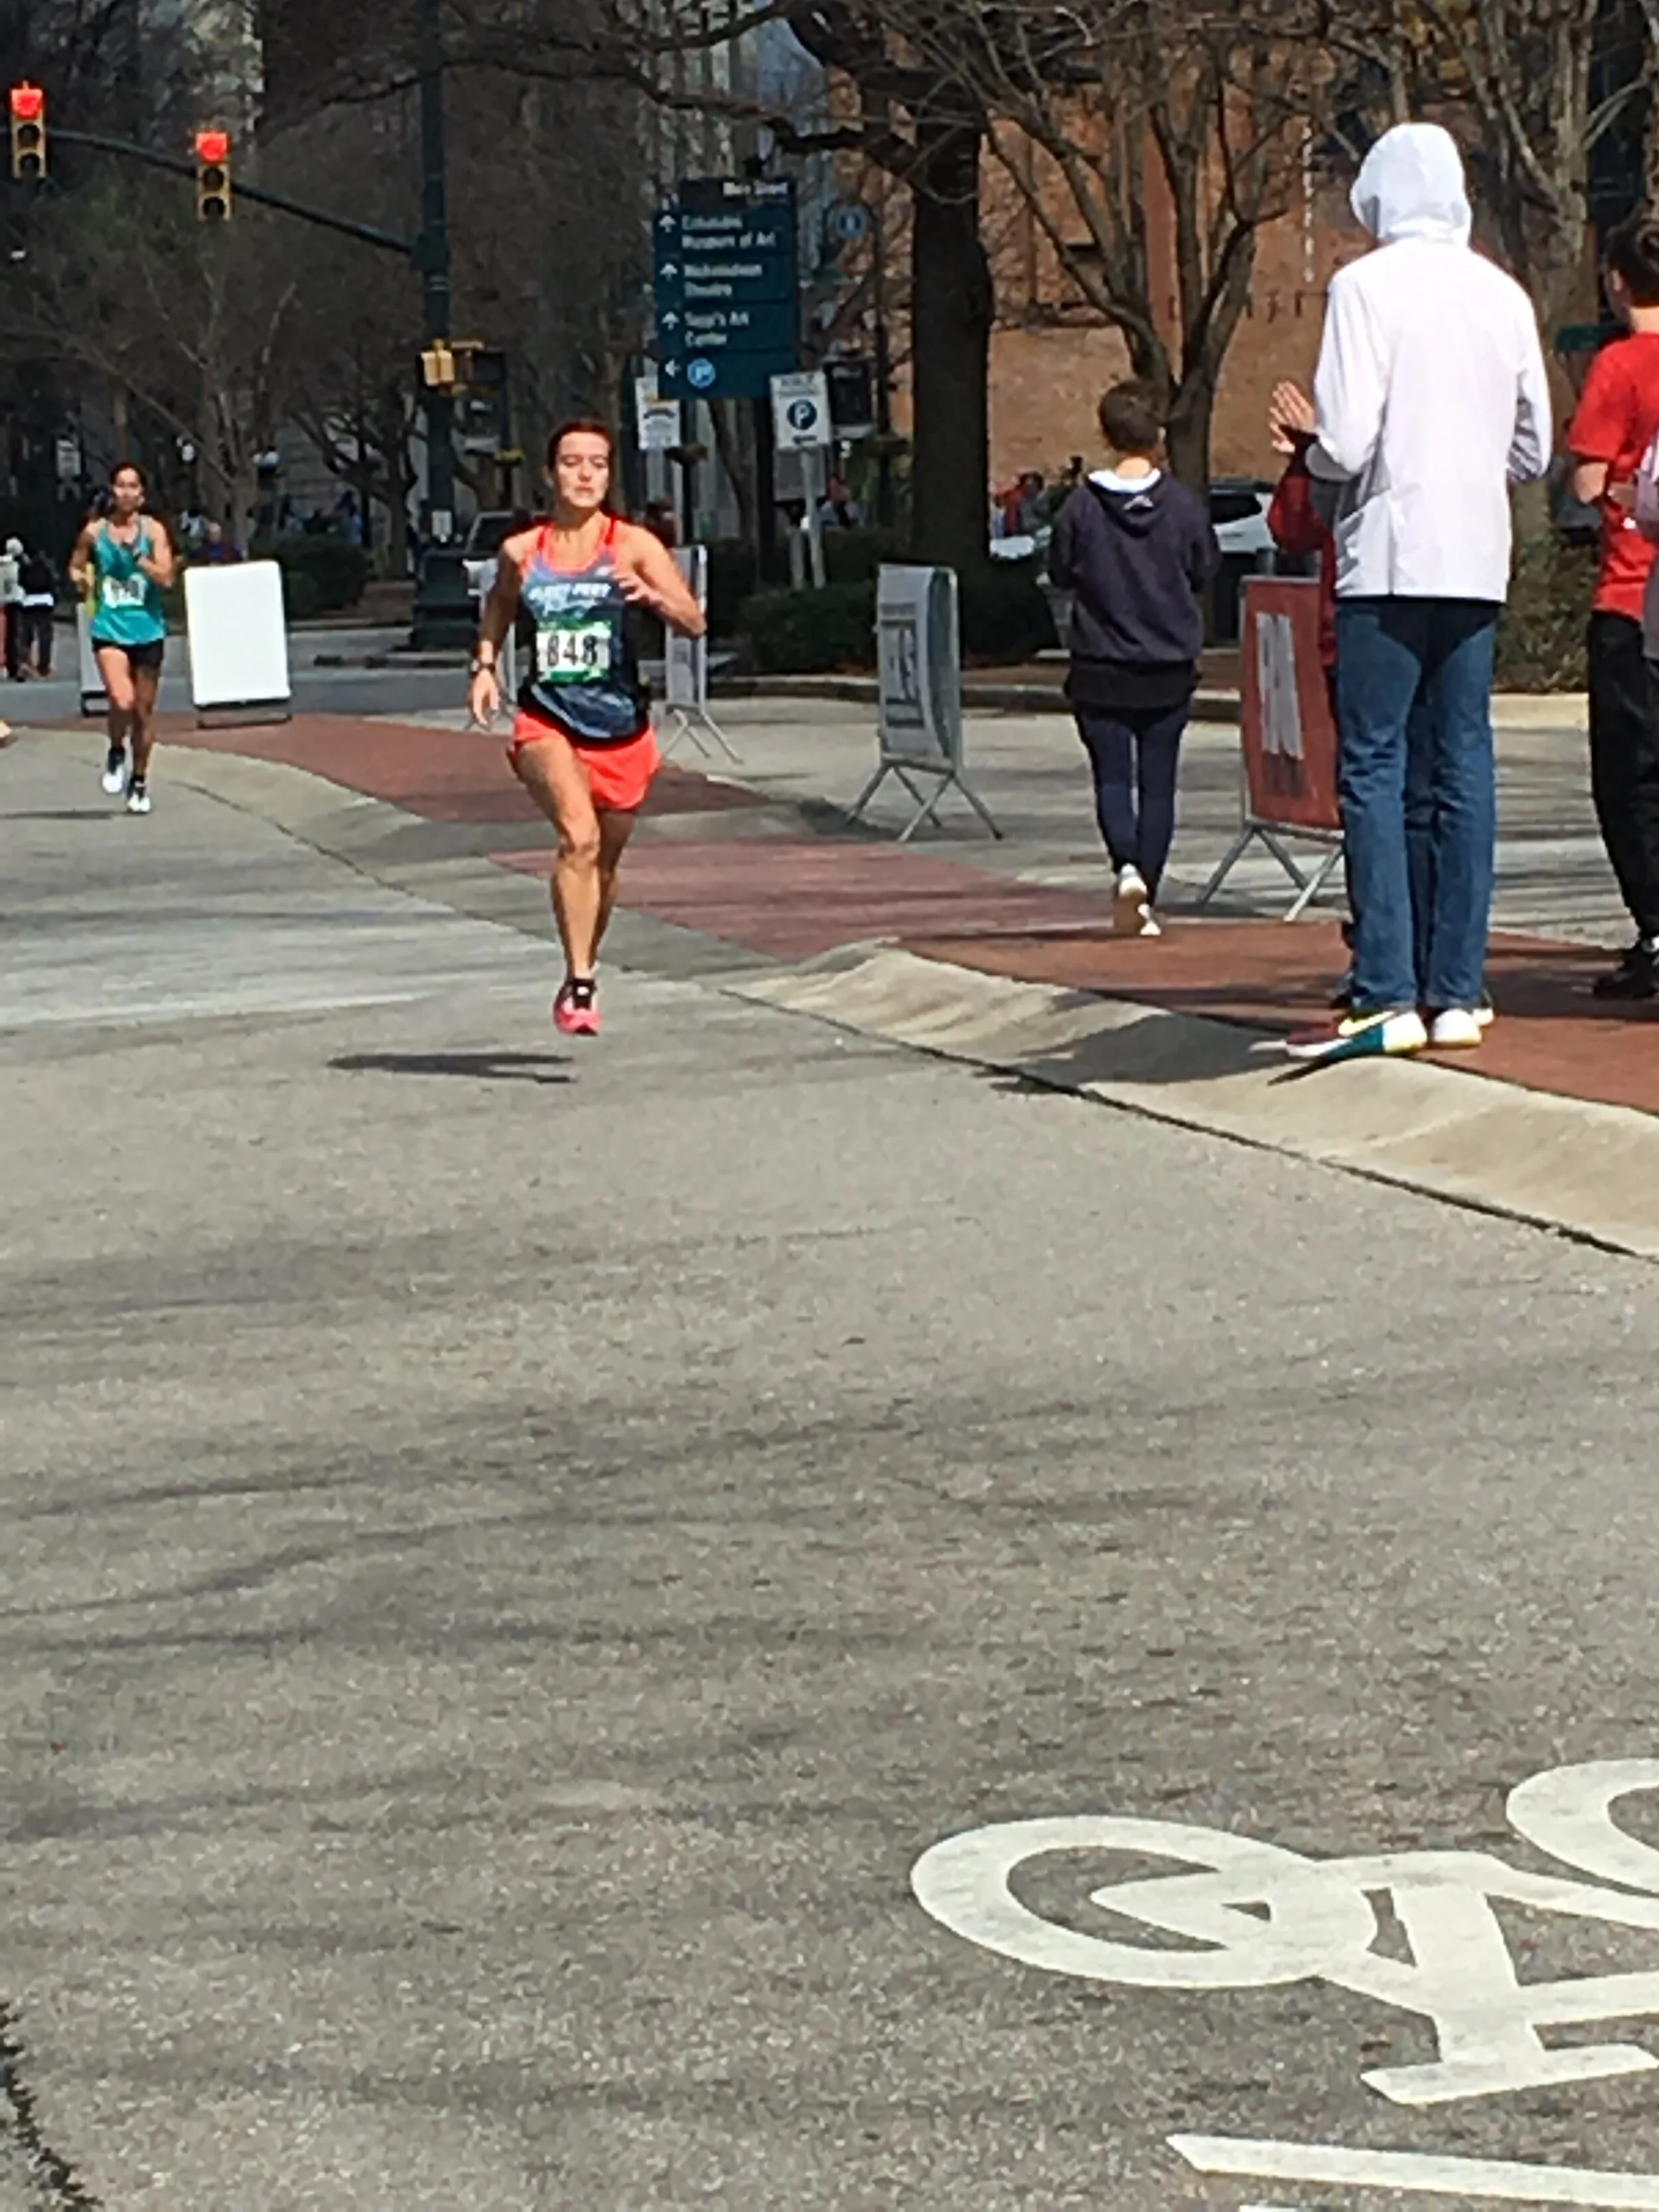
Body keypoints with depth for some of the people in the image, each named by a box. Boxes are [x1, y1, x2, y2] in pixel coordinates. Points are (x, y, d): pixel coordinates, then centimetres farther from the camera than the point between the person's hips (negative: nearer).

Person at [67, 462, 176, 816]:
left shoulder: (153, 530, -2)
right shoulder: (94, 532, 1)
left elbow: (166, 577, -11)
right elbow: (76, 566, 17)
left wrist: (137, 557, -20)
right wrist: (80, 580, -3)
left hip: (148, 630, 1)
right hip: (110, 630, -1)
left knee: (144, 710, 10)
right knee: (122, 702, -21)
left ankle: (139, 781, 28)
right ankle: (116, 753, 10)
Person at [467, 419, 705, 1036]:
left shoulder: (633, 546, -5)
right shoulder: (521, 552, 0)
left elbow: (694, 623, -11)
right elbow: (497, 609, 22)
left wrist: (651, 595, -29)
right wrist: (485, 665, 8)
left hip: (620, 728, 1)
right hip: (548, 721, -1)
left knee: (605, 862, 16)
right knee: (579, 836, -26)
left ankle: (582, 972, 42)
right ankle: (579, 985, -24)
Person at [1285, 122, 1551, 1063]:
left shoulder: (1367, 286, -7)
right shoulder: (1504, 295, 9)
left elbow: (1344, 444, -13)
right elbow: (1535, 450, 13)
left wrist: (1314, 455, 8)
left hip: (1391, 558, -5)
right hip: (1479, 561, 5)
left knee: (1377, 767, -4)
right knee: (1463, 766, 7)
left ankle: (1388, 994, -10)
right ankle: (1457, 990, 6)